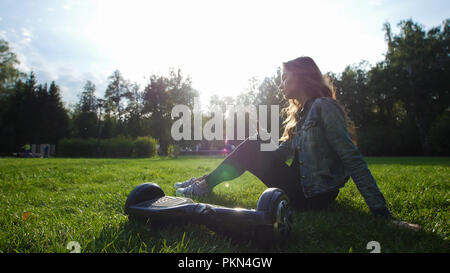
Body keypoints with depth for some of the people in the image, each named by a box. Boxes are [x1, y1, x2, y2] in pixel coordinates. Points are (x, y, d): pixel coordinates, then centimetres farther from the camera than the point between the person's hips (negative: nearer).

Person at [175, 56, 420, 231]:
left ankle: (206, 185, 11)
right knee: (252, 146, 8)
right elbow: (280, 154, 15)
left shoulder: (323, 107, -13)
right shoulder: (301, 112, 15)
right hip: (301, 187, 8)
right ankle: (207, 182, 15)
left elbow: (353, 160, -20)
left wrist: (382, 213, -22)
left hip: (312, 197, -8)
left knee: (250, 150, -5)